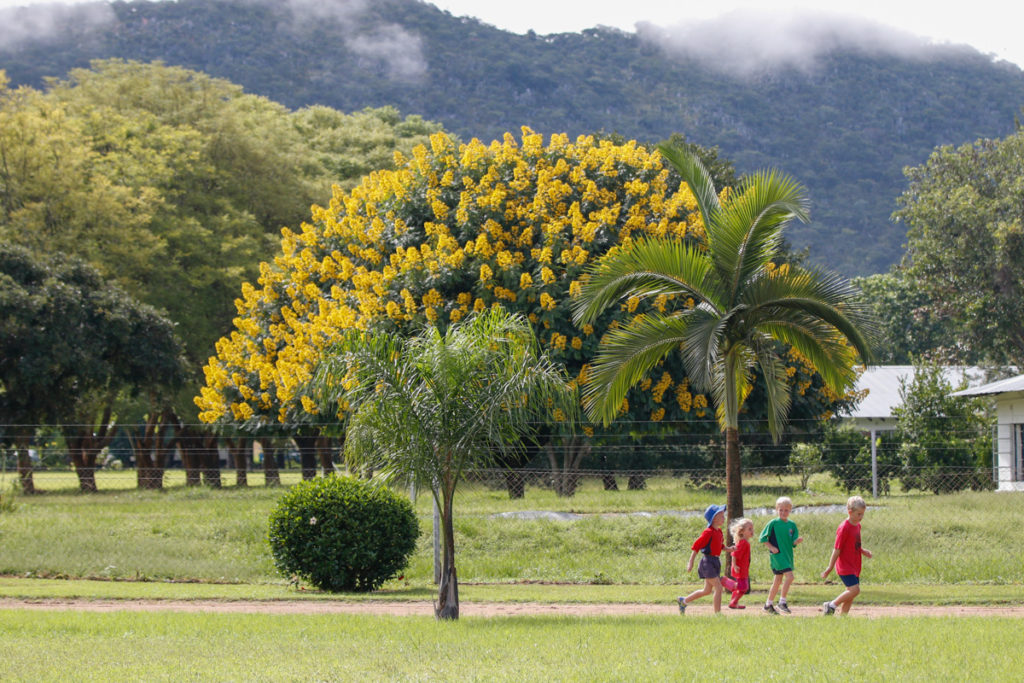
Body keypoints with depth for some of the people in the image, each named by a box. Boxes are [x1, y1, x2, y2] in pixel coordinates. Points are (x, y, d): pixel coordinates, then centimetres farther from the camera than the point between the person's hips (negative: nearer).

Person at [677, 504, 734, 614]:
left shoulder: (719, 531, 11)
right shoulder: (708, 532, -16)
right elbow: (696, 546, -15)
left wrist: (728, 549, 4)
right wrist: (691, 562, -16)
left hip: (715, 562, 10)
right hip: (708, 562, -10)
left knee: (707, 591, 16)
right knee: (718, 587, -12)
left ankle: (683, 601, 30)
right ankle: (717, 614, -8)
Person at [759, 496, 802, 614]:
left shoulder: (792, 525, 8)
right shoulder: (773, 523, -6)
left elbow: (793, 542, 5)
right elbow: (763, 538, -3)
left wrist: (798, 541, -17)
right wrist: (771, 547, -12)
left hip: (788, 555, 6)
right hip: (777, 555, -6)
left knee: (778, 580, 12)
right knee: (789, 576, -19)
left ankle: (768, 605, 22)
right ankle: (782, 602, -12)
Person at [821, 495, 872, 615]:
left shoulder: (857, 526, 10)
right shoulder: (844, 528, -16)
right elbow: (837, 549, -16)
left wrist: (863, 551, 4)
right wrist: (829, 568, -15)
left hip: (854, 567, 9)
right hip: (845, 566, -9)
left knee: (851, 594, 8)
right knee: (854, 589, -18)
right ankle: (831, 605, -5)